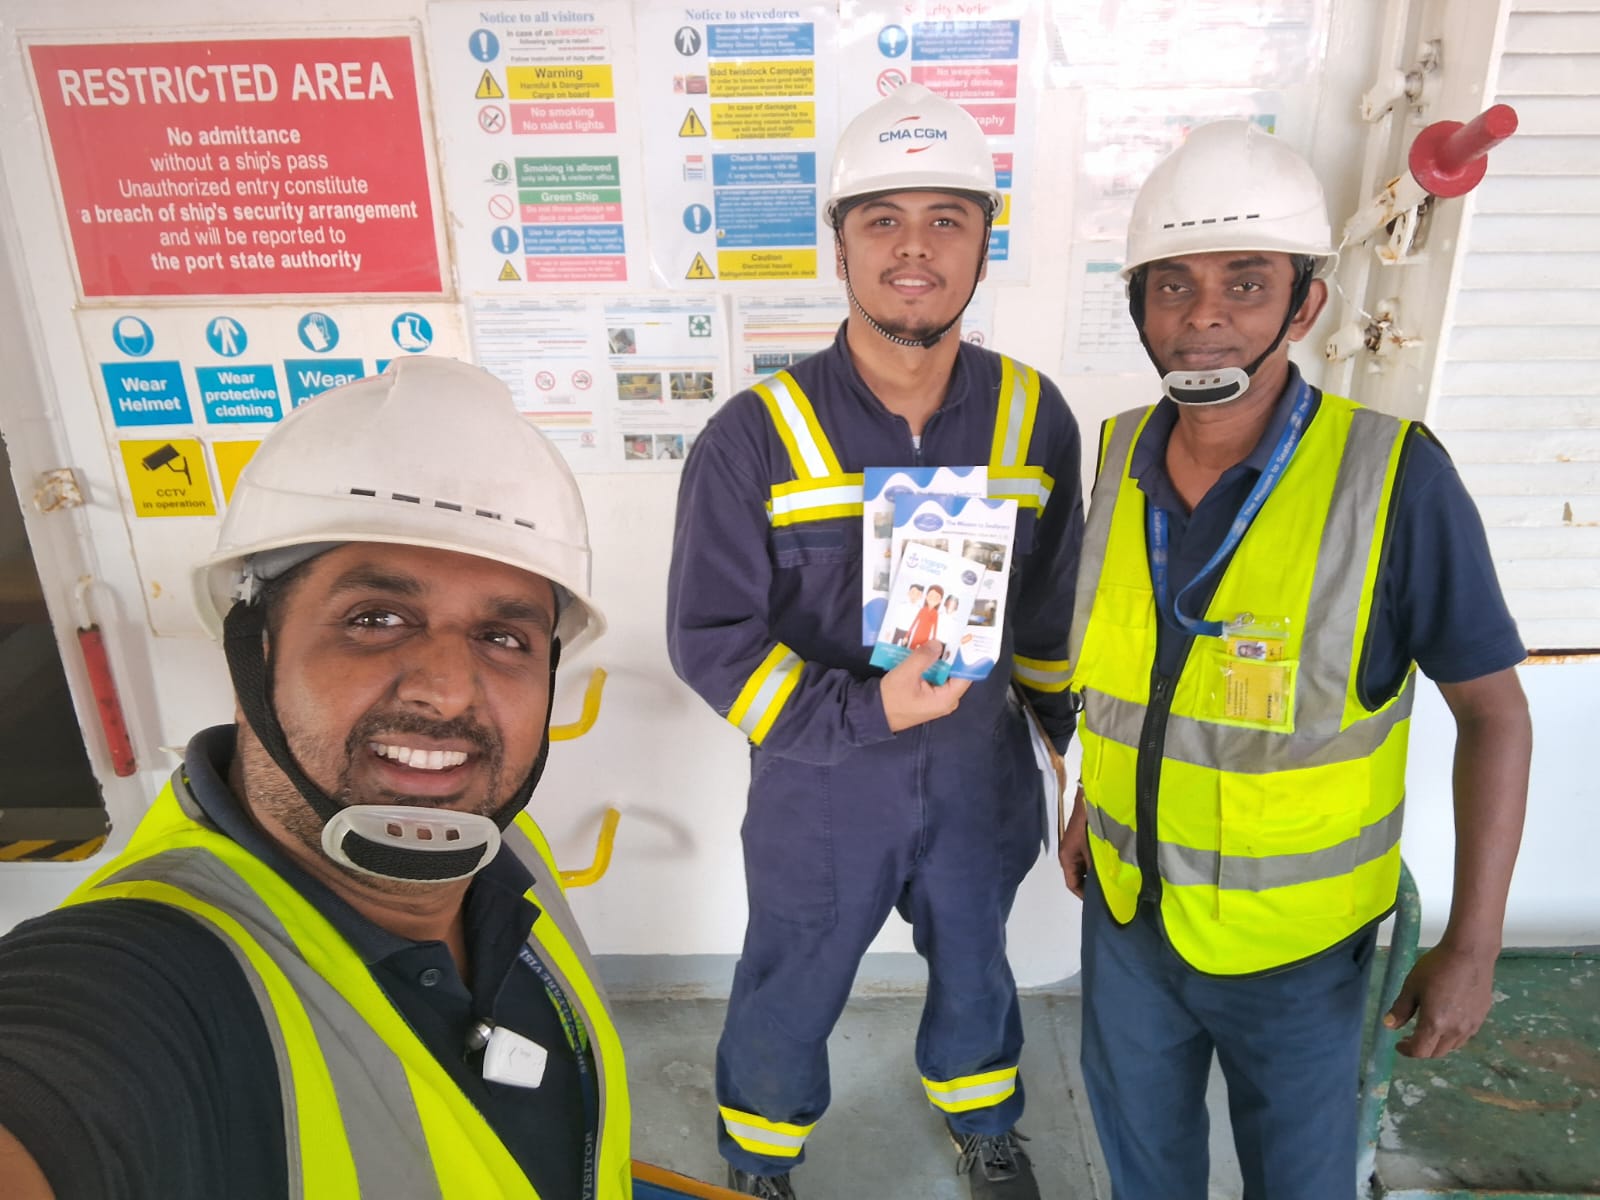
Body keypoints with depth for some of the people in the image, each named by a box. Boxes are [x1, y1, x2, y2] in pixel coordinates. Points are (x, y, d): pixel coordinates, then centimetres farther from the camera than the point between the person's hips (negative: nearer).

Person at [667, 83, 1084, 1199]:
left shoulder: (1033, 414, -7)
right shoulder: (757, 437, -18)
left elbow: (1054, 604, 6)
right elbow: (709, 638, -15)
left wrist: (1071, 732, 13)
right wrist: (867, 711, -25)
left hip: (982, 775, 3)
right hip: (819, 788, -2)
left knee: (974, 968, 27)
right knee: (789, 1000, 19)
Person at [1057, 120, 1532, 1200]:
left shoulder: (1395, 479, -22)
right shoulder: (1122, 456, -8)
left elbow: (1493, 709, -13)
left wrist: (1474, 944, -12)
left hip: (1292, 939, -3)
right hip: (1126, 905, 4)